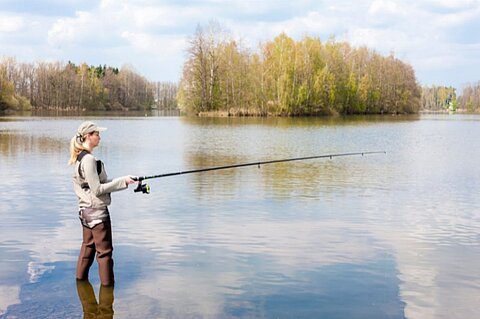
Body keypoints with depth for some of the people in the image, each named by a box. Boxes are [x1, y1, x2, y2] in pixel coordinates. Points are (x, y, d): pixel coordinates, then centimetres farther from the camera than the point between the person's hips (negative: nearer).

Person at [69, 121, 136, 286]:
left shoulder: (80, 157, 9)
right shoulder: (88, 159, -20)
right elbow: (97, 189, -21)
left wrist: (120, 182, 13)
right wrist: (122, 181, -16)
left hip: (85, 210, 10)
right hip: (97, 210, -10)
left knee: (88, 245, 20)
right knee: (104, 250, 0)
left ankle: (81, 277, 30)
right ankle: (107, 283, 7)